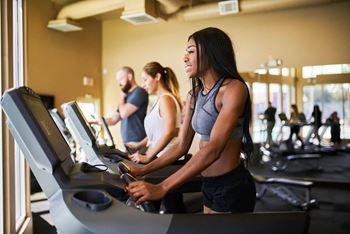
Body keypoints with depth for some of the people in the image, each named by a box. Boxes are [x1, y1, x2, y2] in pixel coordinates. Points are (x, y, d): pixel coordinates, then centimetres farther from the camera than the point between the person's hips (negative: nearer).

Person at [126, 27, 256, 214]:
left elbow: (214, 148, -29)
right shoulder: (194, 96, 7)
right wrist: (142, 170, 2)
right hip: (209, 184, 7)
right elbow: (182, 145, 9)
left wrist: (162, 188, -34)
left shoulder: (234, 89, -18)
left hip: (232, 186, -7)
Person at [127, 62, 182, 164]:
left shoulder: (166, 98, -12)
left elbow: (169, 132, -23)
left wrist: (148, 157, -22)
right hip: (157, 156, 8)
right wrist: (137, 146, 16)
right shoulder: (161, 99, 17)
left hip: (165, 158, -8)